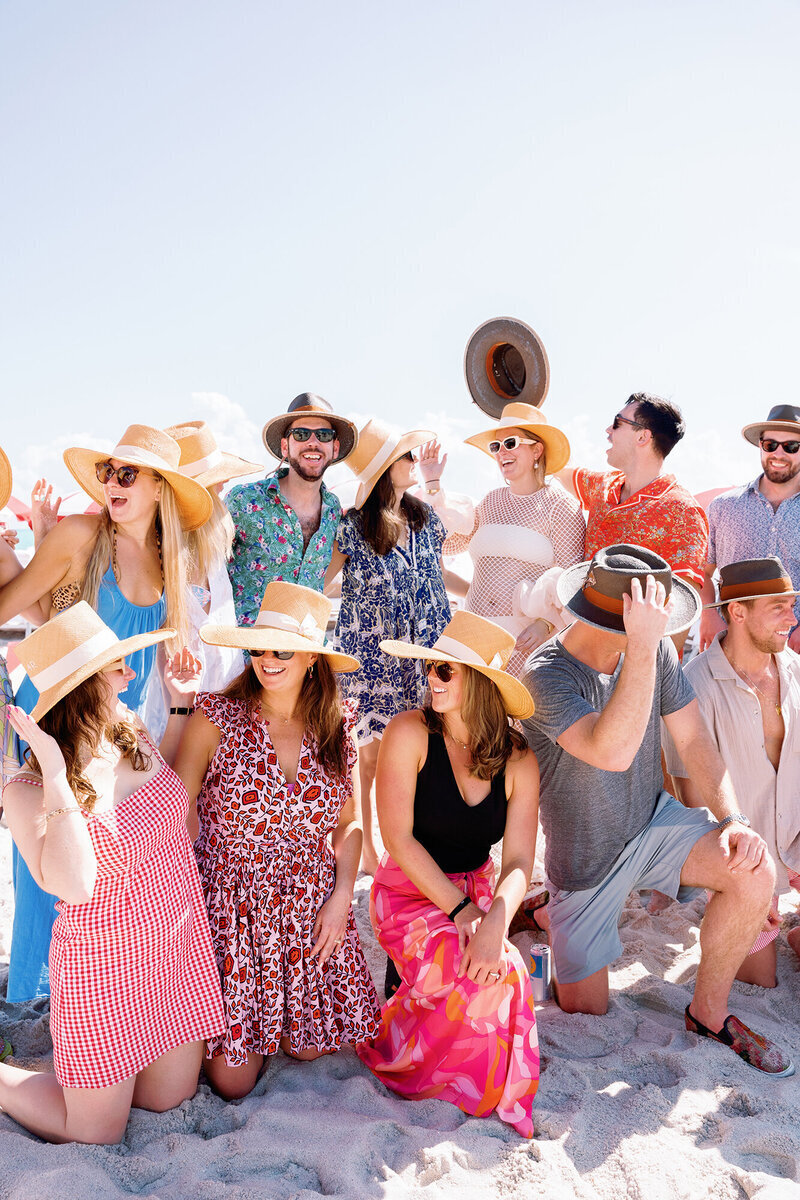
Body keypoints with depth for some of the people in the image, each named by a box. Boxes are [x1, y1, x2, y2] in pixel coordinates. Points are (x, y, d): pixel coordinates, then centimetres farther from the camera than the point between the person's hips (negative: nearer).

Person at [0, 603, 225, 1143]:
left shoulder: (134, 735, -6)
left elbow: (180, 801, 16)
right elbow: (72, 885, -35)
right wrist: (55, 777, -36)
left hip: (181, 951, 6)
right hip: (106, 971, -6)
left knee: (170, 1100, 21)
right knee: (97, 1133, 12)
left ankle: (77, 1064, 42)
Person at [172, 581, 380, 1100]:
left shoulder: (336, 727, -1)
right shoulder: (216, 719, -11)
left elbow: (349, 822, 7)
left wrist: (341, 896, -4)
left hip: (311, 910, 3)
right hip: (232, 909, -2)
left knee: (308, 1047, 6)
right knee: (232, 1078, -2)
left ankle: (281, 1026, 39)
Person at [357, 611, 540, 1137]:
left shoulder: (518, 759, -6)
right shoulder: (410, 733, -15)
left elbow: (519, 862, -10)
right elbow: (398, 838, -16)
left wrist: (495, 918, -31)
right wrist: (460, 911, -22)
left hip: (479, 892, 3)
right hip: (411, 892, -3)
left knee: (504, 970, -27)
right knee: (493, 977, -28)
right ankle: (396, 1056, 3)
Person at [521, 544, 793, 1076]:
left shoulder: (656, 648, -10)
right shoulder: (546, 675, -28)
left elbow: (695, 741, -5)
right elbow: (613, 751, -43)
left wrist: (732, 818, -20)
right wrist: (642, 648, -46)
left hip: (654, 822, 4)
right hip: (587, 854, -4)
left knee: (755, 871, -23)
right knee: (584, 1011, 6)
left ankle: (709, 1011, 1)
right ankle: (550, 913, 36)